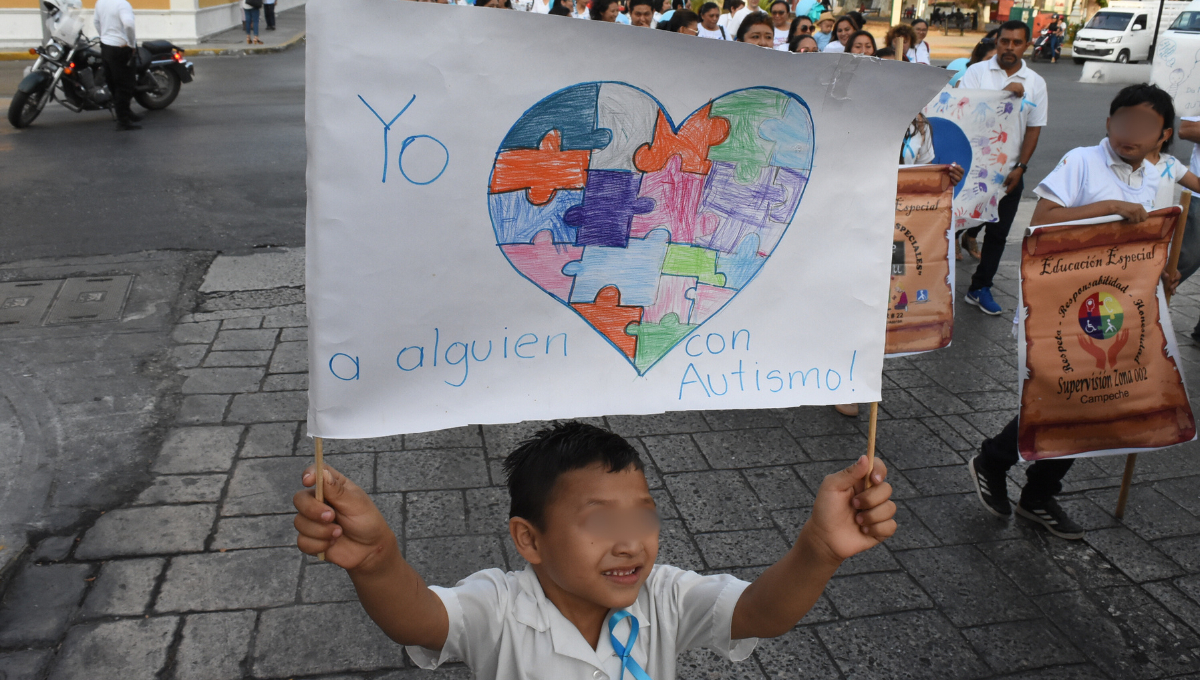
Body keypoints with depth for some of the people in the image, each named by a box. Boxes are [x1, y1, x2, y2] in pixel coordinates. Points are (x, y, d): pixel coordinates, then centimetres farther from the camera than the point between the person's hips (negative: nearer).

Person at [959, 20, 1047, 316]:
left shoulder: (1036, 83, 4)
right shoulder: (977, 72, -1)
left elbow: (1034, 129, 5)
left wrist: (1020, 168, -4)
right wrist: (1005, 93, -20)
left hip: (1009, 169, 3)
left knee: (998, 233, 7)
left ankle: (980, 288, 18)